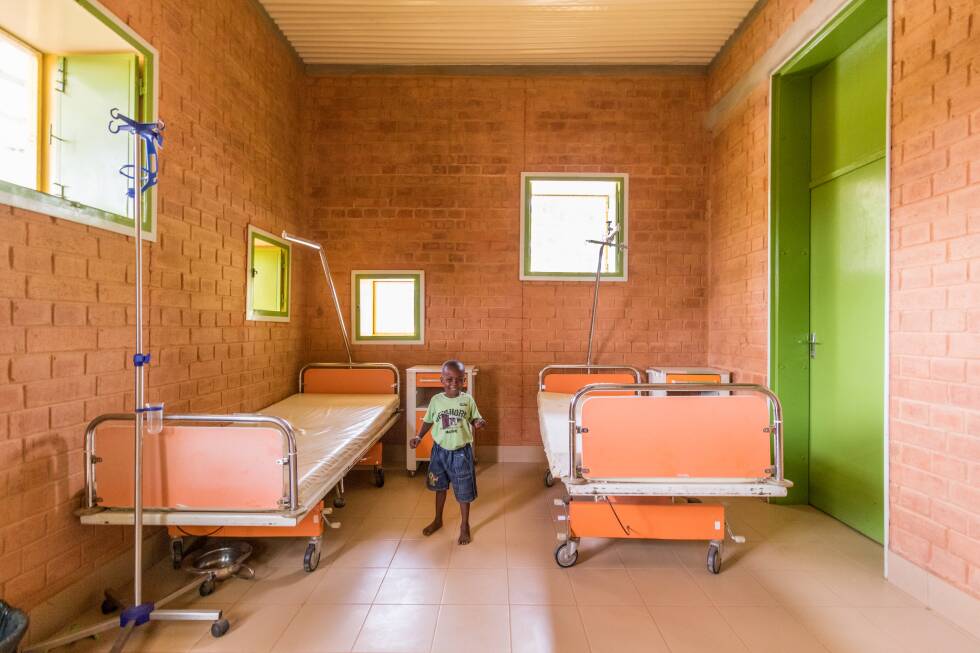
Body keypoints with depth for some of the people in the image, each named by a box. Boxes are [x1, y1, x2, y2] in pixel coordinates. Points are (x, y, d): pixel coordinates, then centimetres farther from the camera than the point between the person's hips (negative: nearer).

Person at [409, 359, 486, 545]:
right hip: (440, 450, 2)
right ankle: (437, 520, 43)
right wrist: (419, 436, -7)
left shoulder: (468, 400, -9)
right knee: (440, 487, 21)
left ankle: (465, 526, 29)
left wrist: (479, 424, -23)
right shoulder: (436, 400, -6)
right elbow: (428, 421, 6)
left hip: (461, 451, -2)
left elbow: (475, 420, -1)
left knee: (463, 491, 8)